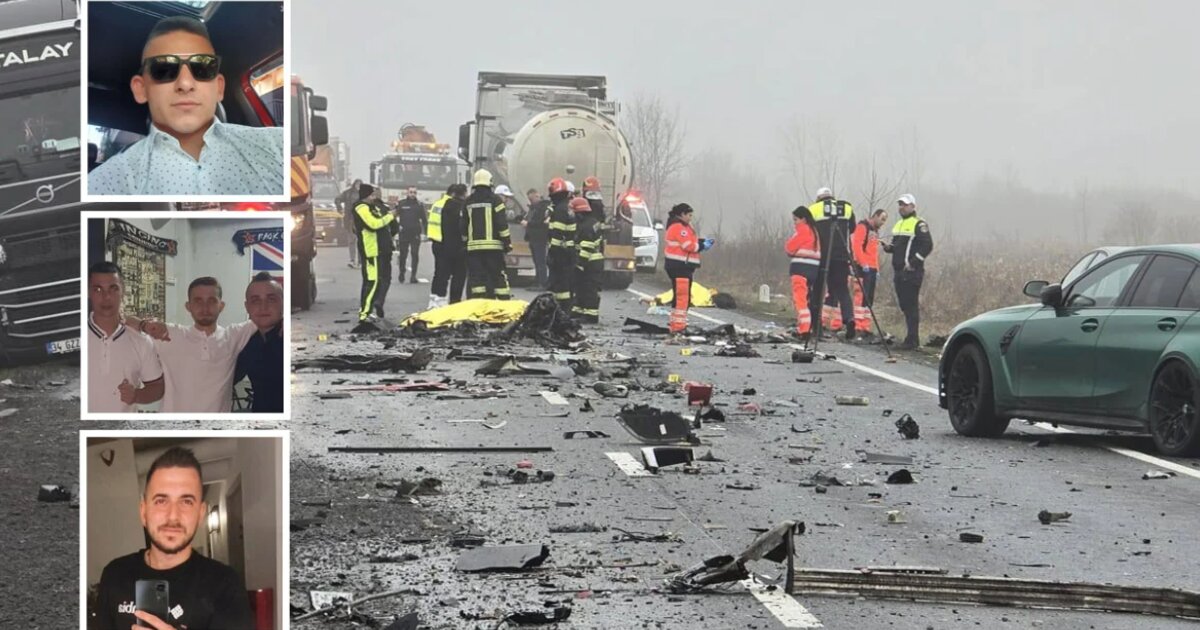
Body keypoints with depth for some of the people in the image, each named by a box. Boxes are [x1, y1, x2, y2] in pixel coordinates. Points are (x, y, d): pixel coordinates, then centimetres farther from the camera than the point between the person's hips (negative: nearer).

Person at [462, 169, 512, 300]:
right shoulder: (495, 200, -3)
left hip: (473, 245, 3)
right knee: (499, 277, 1)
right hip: (493, 245, -3)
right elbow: (502, 224, -7)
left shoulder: (468, 202, 9)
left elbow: (464, 225, 13)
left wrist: (465, 241, 23)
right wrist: (507, 242, -2)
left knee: (476, 278, 2)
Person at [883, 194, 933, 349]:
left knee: (911, 305, -11)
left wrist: (913, 262, -19)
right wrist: (889, 247, 5)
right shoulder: (899, 224, 21)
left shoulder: (919, 224, -6)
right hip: (899, 271, 9)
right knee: (904, 305, 10)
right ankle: (912, 338, 17)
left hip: (912, 272, -9)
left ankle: (912, 339, -11)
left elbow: (927, 246, -14)